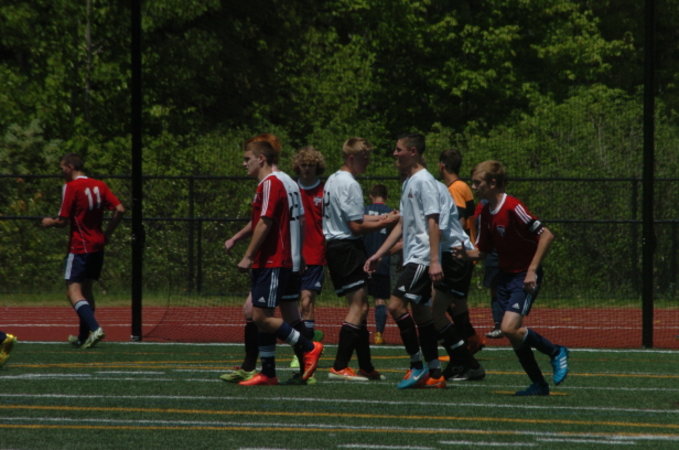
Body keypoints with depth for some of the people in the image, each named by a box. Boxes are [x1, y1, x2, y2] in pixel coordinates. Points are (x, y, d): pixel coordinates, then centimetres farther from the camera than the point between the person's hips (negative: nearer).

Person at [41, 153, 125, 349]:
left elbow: (63, 220, -12)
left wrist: (49, 222, 9)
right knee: (86, 290, 16)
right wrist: (106, 234, 11)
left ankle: (94, 328, -28)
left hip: (80, 247, -7)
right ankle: (84, 337, 19)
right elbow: (120, 210, 2)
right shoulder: (100, 186, 7)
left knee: (74, 291, -10)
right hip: (98, 245, 7)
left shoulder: (71, 187, -11)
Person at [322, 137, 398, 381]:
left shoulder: (332, 180, 17)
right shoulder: (350, 184, -14)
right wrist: (385, 222, -7)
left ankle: (366, 367, 16)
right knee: (359, 305, -12)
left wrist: (378, 217, 19)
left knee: (358, 306, 14)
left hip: (332, 246, 10)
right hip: (348, 247, -10)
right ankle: (340, 367, -18)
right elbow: (357, 226, -17)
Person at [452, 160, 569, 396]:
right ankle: (539, 384, 15)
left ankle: (556, 352, -1)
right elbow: (482, 250, 14)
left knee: (510, 328, -21)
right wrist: (466, 254, -9)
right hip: (505, 276, 8)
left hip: (525, 277, -8)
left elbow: (546, 235, -21)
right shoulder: (486, 213, 6)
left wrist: (532, 270, -23)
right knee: (514, 335, 5)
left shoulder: (512, 208, -19)